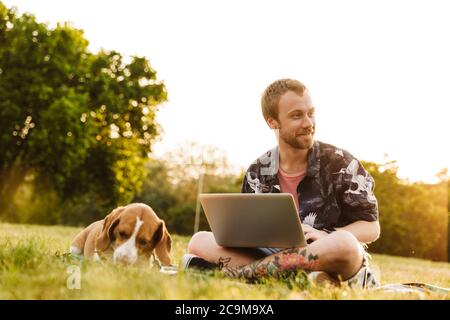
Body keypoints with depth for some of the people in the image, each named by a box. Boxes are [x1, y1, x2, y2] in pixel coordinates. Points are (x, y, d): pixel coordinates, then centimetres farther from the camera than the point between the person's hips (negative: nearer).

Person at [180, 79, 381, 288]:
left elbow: (371, 228, 1)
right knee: (199, 242, -14)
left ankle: (231, 272, -31)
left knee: (343, 244, -40)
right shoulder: (257, 173, 7)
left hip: (334, 263, -2)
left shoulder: (340, 163, -1)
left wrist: (326, 237, -19)